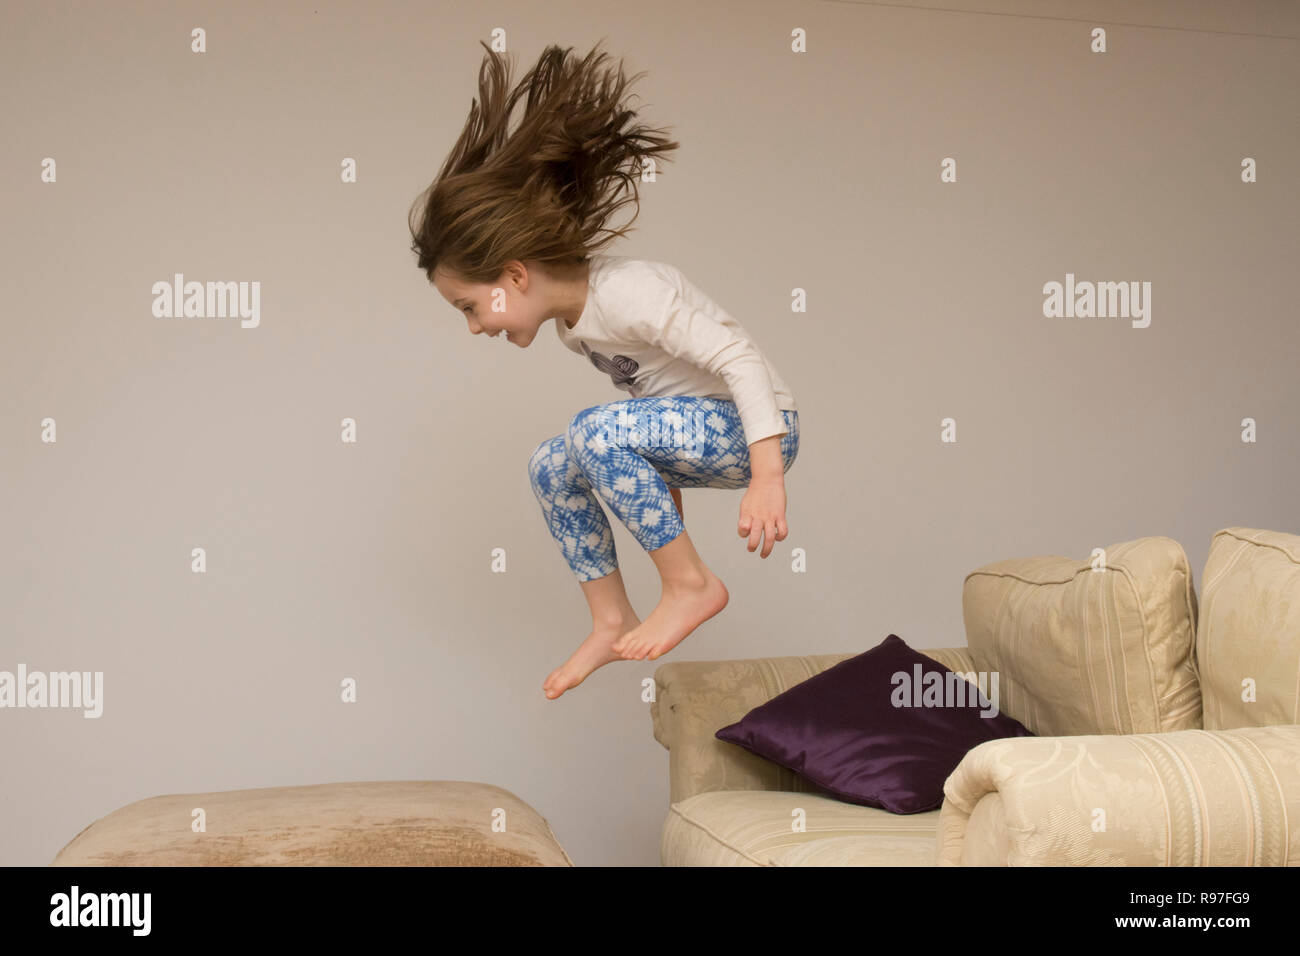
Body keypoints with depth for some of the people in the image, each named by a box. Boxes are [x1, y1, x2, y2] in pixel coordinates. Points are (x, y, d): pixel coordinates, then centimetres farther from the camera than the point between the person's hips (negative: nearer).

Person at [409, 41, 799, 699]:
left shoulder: (626, 293, -26)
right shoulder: (571, 322, 3)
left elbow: (739, 358, -29)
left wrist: (766, 479, -35)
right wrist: (663, 479, 25)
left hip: (756, 427, -10)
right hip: (693, 426, 10)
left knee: (600, 434, -29)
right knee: (550, 467, 7)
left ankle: (691, 586, -15)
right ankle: (612, 623, 14)